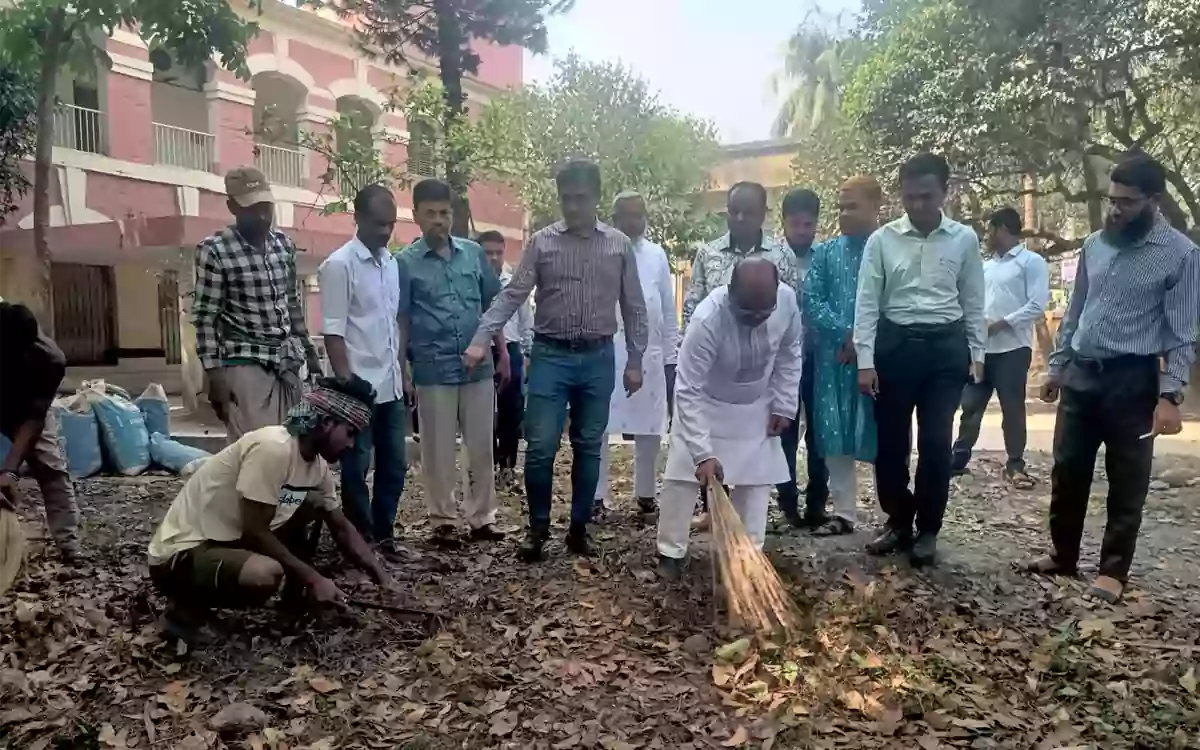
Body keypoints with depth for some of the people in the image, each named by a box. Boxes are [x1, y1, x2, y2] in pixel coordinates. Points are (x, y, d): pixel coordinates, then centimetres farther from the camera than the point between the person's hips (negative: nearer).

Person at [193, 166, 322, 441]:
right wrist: (215, 374, -13)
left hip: (287, 361, 5)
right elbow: (205, 317, -9)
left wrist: (309, 351, 16)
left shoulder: (284, 244, 8)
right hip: (245, 364, -5)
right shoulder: (214, 250, -9)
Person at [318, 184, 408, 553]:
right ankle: (361, 539, 17)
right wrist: (346, 384, -16)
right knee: (356, 468, 5)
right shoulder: (339, 264, -10)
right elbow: (333, 332, -13)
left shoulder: (392, 264, 11)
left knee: (394, 466, 12)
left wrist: (403, 374, 14)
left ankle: (383, 533, 25)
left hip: (391, 386, 7)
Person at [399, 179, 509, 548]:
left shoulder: (474, 253, 6)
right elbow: (400, 320, -1)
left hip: (479, 366, 3)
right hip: (433, 370, -3)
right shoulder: (406, 262, -2)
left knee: (482, 447, 9)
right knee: (439, 450, 6)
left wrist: (502, 352, 9)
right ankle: (444, 520, 19)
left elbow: (492, 306, 12)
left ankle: (482, 517, 22)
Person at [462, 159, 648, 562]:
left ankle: (579, 527, 24)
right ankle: (538, 526, 18)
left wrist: (635, 361, 6)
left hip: (598, 358, 1)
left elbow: (634, 307, 8)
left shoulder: (620, 245, 3)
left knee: (588, 448, 10)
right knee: (540, 447, -2)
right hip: (550, 355, -1)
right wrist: (480, 339, -14)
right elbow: (512, 295, -3)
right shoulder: (541, 242, 0)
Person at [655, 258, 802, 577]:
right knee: (684, 476, -4)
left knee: (758, 478, 6)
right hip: (706, 404, -4)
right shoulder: (707, 320, -39)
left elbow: (789, 355, -5)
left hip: (757, 407, 4)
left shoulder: (788, 300, -26)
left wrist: (784, 406, -6)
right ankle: (670, 552, 11)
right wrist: (702, 453, -40)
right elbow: (689, 393, -36)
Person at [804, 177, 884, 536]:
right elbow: (811, 301, 1)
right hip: (834, 357, 3)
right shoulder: (826, 252, 10)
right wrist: (847, 333, -12)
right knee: (835, 438, 6)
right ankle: (844, 512, 18)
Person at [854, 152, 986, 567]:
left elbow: (973, 302, 8)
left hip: (946, 346, 0)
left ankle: (927, 530, 19)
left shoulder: (964, 239, 2)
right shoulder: (882, 240, -1)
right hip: (895, 344, 0)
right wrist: (865, 360, -7)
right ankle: (898, 522, 25)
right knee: (891, 440, 6)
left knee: (936, 442, 3)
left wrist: (977, 354, 5)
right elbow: (867, 302, -2)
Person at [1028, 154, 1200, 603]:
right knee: (1067, 472, 11)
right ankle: (1063, 555, 26)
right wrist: (1057, 365, 13)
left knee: (1127, 483, 5)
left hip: (1132, 380, -4)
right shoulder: (1094, 245, 8)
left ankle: (1113, 570, 19)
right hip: (1080, 374, 5)